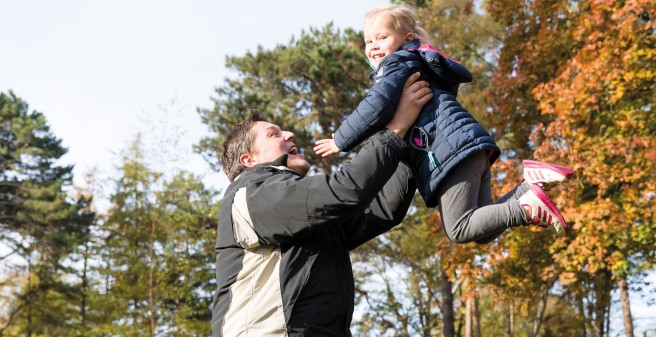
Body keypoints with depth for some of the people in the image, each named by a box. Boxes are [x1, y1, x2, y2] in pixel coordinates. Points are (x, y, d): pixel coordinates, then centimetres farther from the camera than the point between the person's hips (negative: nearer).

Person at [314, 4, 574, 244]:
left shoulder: (396, 65, 2)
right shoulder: (420, 66, 32)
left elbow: (376, 107, -12)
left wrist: (340, 142, -3)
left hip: (452, 149, -10)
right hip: (472, 148, 10)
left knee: (458, 229, -11)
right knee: (482, 231, 8)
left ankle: (529, 208, -19)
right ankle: (530, 182, -5)